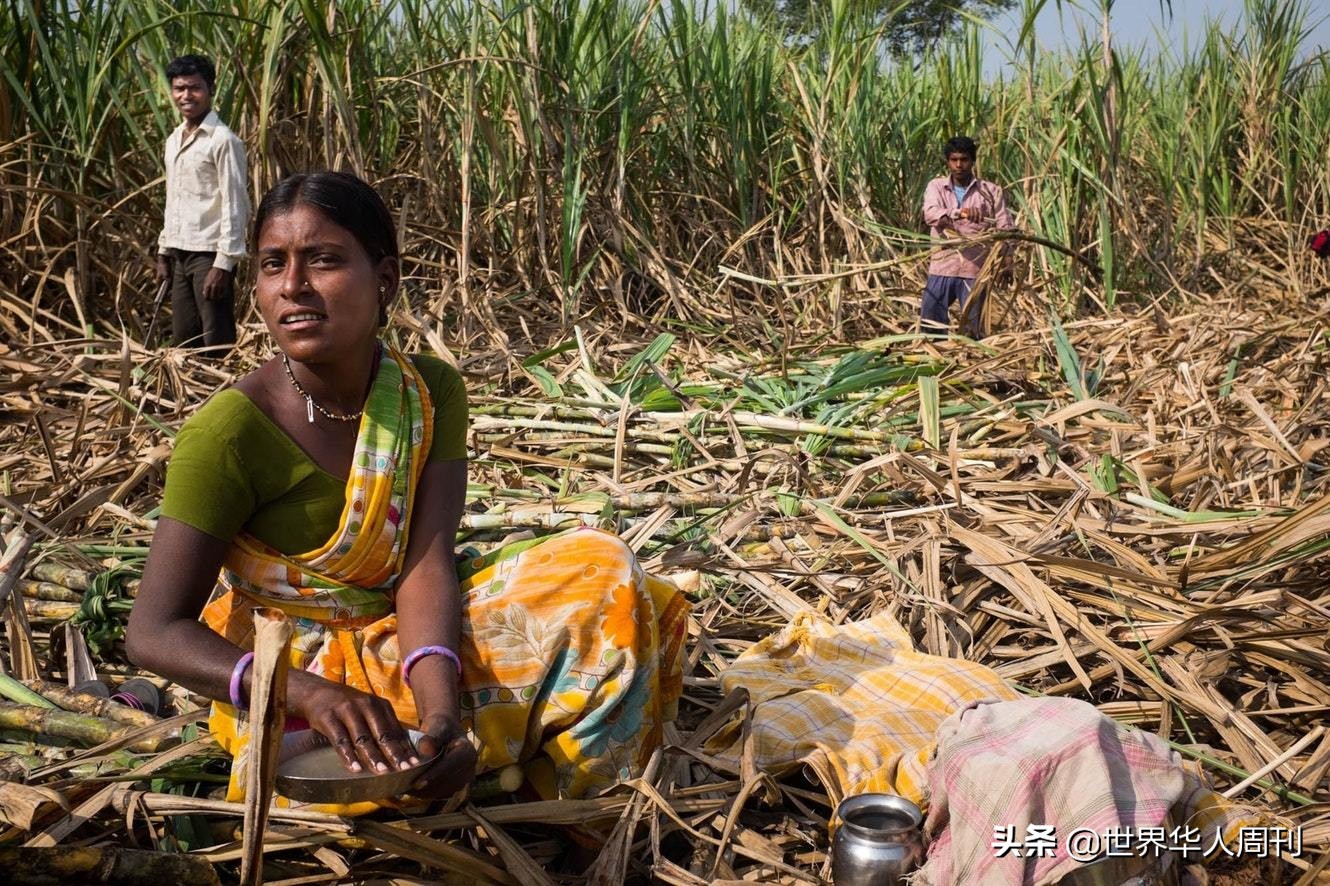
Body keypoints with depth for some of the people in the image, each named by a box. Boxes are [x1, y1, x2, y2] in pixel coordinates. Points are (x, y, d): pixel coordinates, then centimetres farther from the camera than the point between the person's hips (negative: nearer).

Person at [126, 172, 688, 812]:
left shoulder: (429, 392, -7)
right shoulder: (228, 433, -20)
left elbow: (426, 563, -16)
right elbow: (155, 632, -21)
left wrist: (440, 702, -36)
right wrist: (310, 691, -38)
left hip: (403, 637, 4)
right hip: (289, 671, -3)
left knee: (595, 568, -16)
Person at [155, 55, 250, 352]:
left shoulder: (223, 141, -11)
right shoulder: (174, 140, 14)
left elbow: (235, 205, -14)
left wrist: (224, 263, -19)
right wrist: (164, 252, 17)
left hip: (209, 254, -8)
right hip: (180, 254, 8)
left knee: (218, 346, -5)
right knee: (183, 342, 13)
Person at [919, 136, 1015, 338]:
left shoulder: (991, 191, 5)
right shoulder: (936, 186, 5)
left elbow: (1006, 230, 1)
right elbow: (930, 214, -15)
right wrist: (960, 212, -35)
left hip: (975, 270, -1)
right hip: (942, 269, 1)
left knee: (973, 332, 3)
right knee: (930, 327, 4)